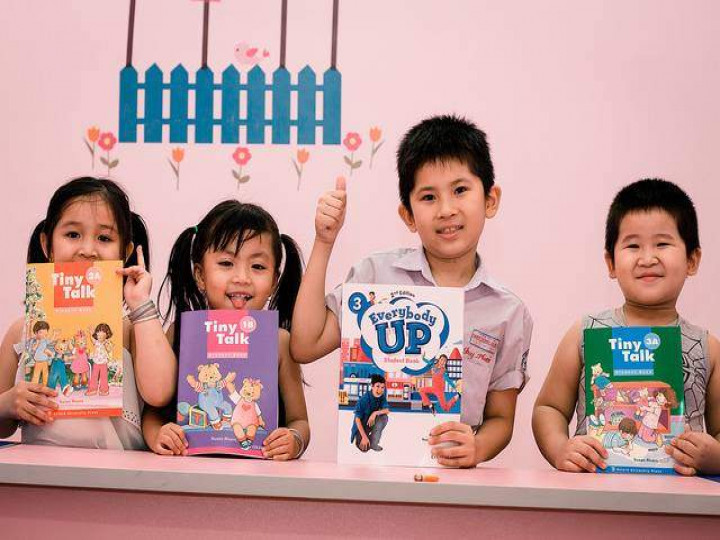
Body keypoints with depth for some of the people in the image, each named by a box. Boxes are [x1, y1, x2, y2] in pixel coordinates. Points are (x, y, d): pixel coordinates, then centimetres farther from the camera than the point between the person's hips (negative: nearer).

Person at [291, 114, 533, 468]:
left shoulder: (509, 313, 5)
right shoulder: (377, 274, 5)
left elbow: (500, 419, 11)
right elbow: (305, 347, -2)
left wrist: (477, 449, -12)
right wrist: (324, 243, -1)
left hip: (449, 478, 2)